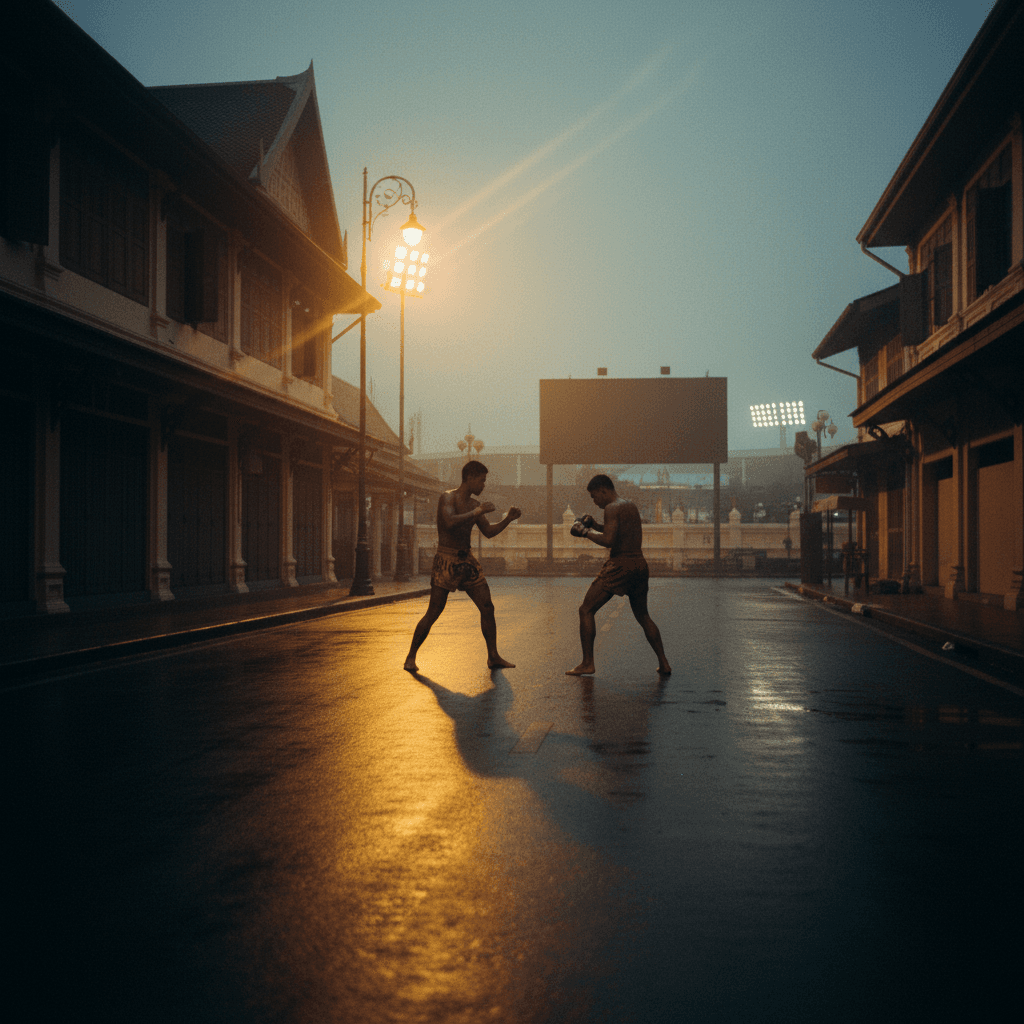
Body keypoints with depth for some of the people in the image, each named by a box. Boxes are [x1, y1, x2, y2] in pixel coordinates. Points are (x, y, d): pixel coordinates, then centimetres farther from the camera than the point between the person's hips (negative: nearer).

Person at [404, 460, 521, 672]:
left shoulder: (473, 503, 11)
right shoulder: (448, 497, -11)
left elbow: (489, 532, 18)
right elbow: (450, 523, -29)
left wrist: (508, 519, 5)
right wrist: (477, 513, -24)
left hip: (467, 560, 7)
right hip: (447, 561, -7)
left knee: (487, 608, 2)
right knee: (433, 614, -6)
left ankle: (493, 657, 12)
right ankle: (411, 657, 9)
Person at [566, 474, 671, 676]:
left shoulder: (612, 508, -9)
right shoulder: (630, 506, 18)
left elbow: (608, 541, -20)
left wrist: (585, 531, -6)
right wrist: (595, 526, 19)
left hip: (620, 565, -8)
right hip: (640, 564, 9)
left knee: (586, 610, 0)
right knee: (643, 615, 22)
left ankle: (587, 663, -4)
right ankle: (664, 663, 18)